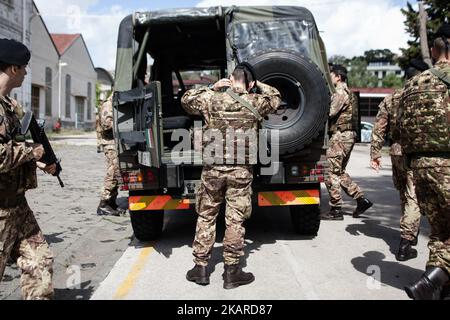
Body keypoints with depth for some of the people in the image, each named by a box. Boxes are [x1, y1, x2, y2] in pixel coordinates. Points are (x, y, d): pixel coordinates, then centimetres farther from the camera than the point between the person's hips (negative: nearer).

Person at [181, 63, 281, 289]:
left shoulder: (211, 99, -2)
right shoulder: (255, 102, -3)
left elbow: (186, 100, 17)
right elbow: (275, 98, 18)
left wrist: (212, 87, 16)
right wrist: (258, 84, 22)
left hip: (213, 169, 1)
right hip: (241, 171, -1)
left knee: (206, 217, 14)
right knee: (235, 220, 6)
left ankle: (201, 268, 21)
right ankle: (232, 272, 15)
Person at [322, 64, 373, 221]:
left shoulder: (341, 92, -11)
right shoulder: (348, 92, 21)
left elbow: (331, 112, -21)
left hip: (341, 136, -10)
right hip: (348, 135, 10)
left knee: (333, 173, -5)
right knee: (340, 172, 17)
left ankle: (336, 210, 0)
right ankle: (361, 199, 17)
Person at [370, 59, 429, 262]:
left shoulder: (391, 99, 8)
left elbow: (379, 128, 5)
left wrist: (375, 154, 7)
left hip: (397, 152, 5)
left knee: (404, 194, 20)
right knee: (414, 198, -3)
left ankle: (410, 234, 35)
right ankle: (406, 242, -6)